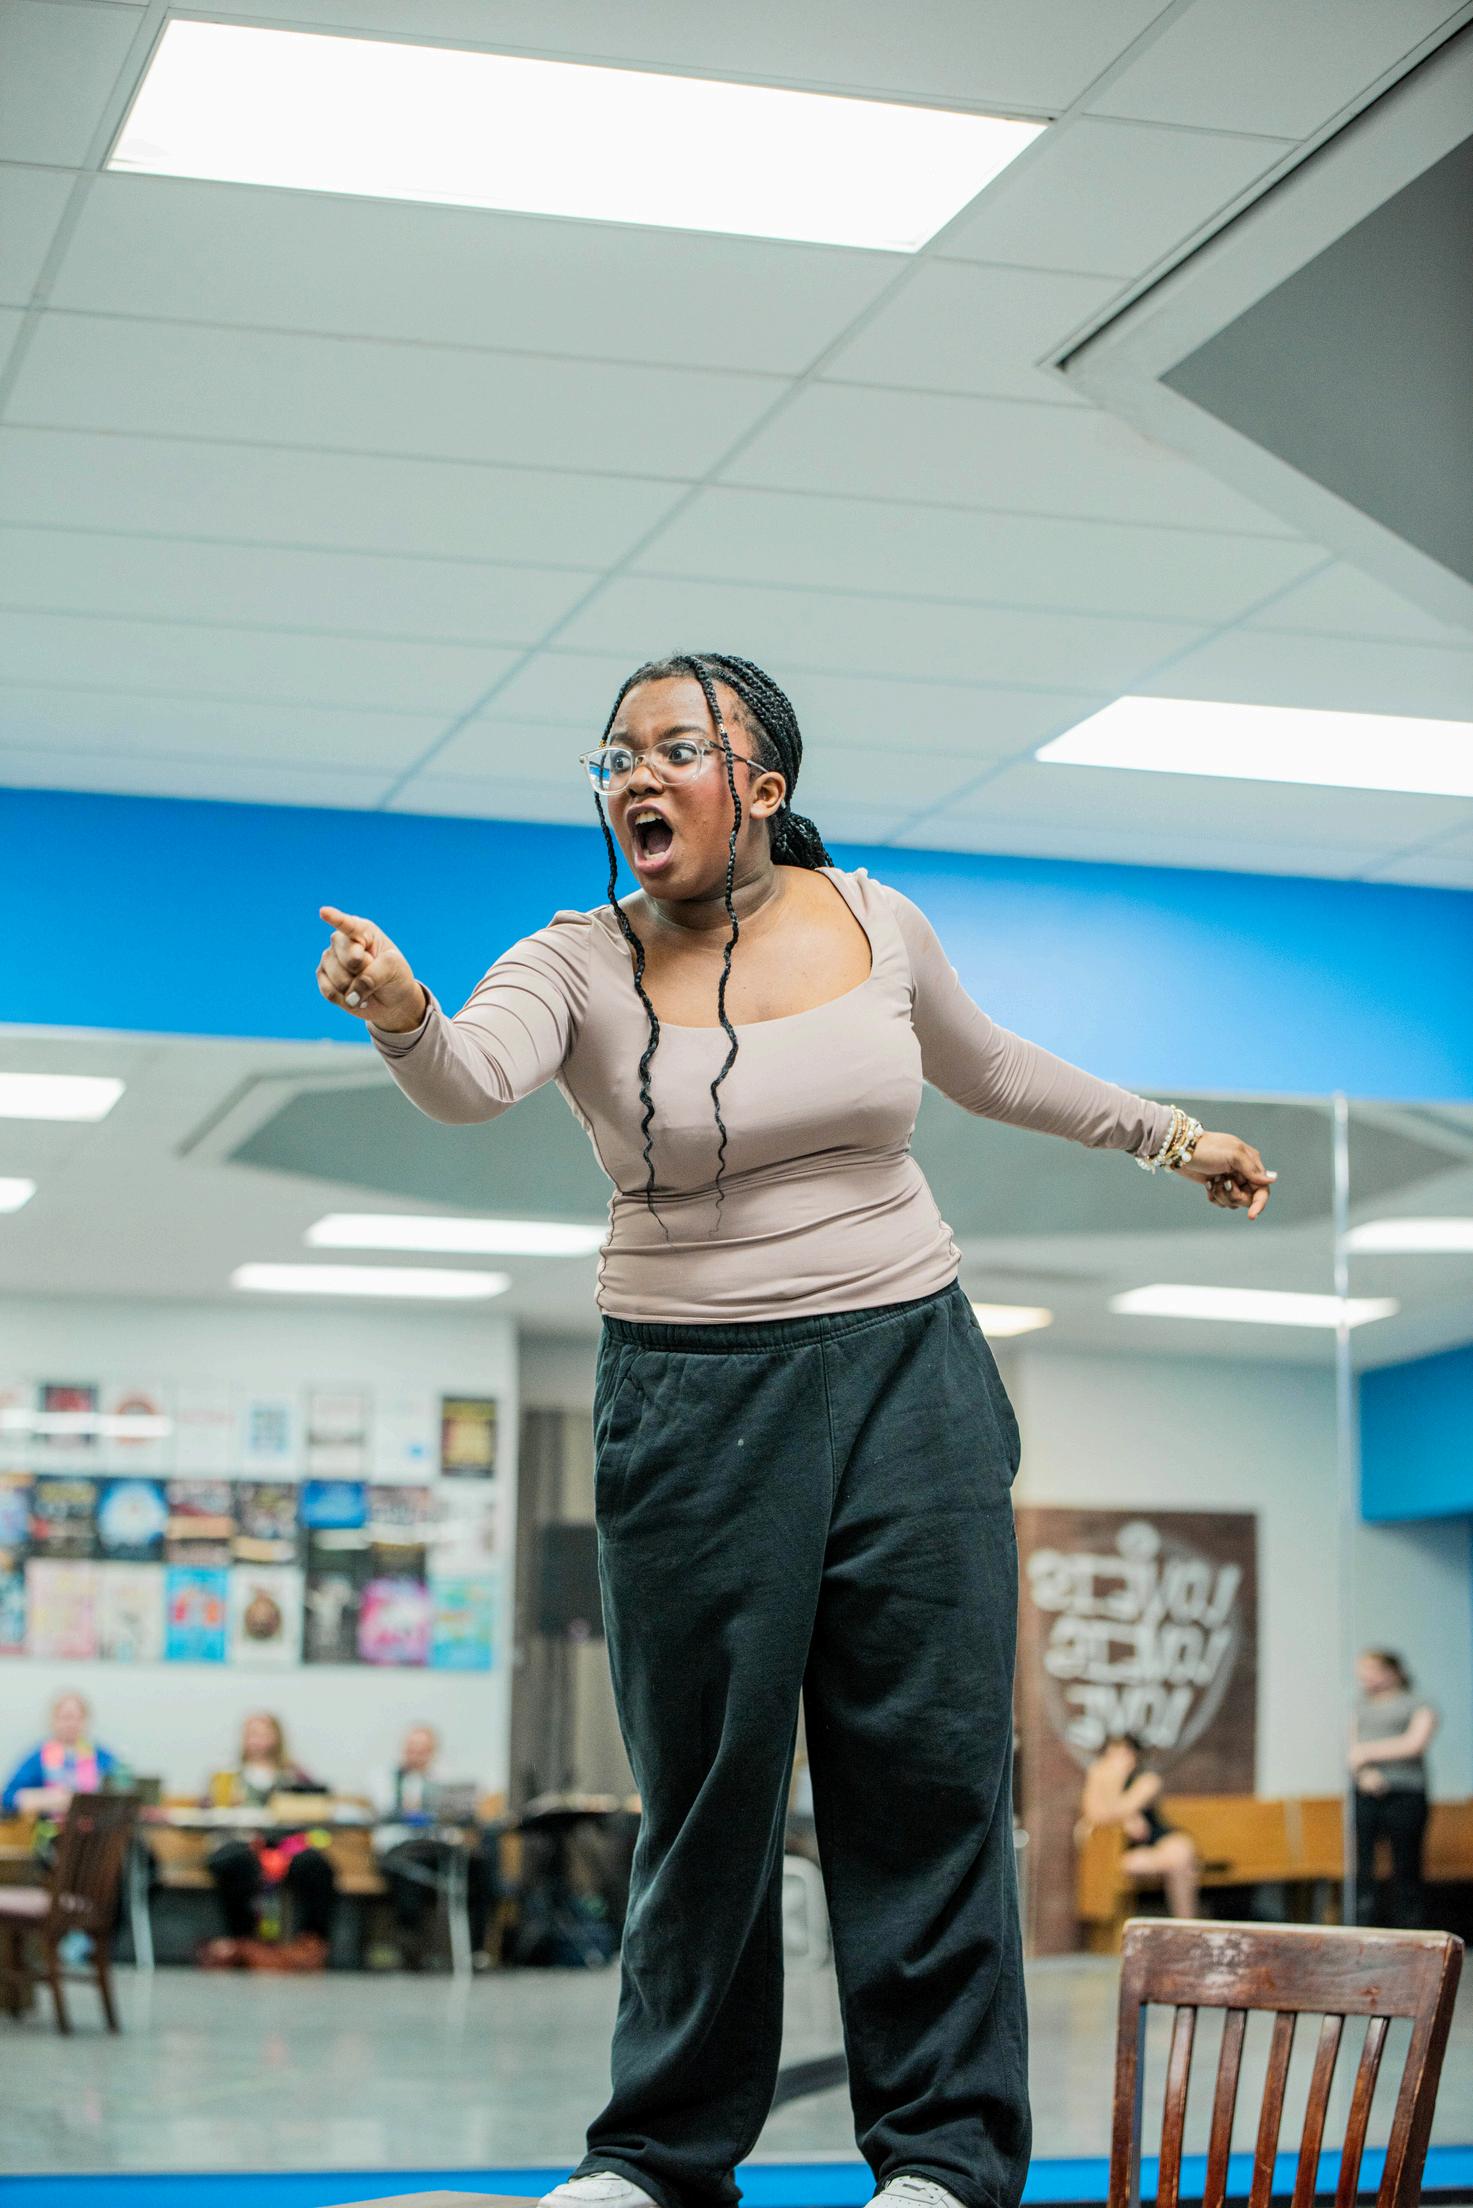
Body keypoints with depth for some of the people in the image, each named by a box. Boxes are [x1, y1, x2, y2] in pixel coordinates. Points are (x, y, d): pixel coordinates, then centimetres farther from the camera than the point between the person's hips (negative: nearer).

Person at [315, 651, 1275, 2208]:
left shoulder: (872, 920, 2)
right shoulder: (580, 965, -7)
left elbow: (987, 1068, 21)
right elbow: (475, 1080, -29)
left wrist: (1162, 1134, 31)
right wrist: (403, 1016, -51)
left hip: (909, 1373, 2)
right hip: (693, 1402, -2)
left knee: (930, 1764, 2)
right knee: (708, 1786, 2)